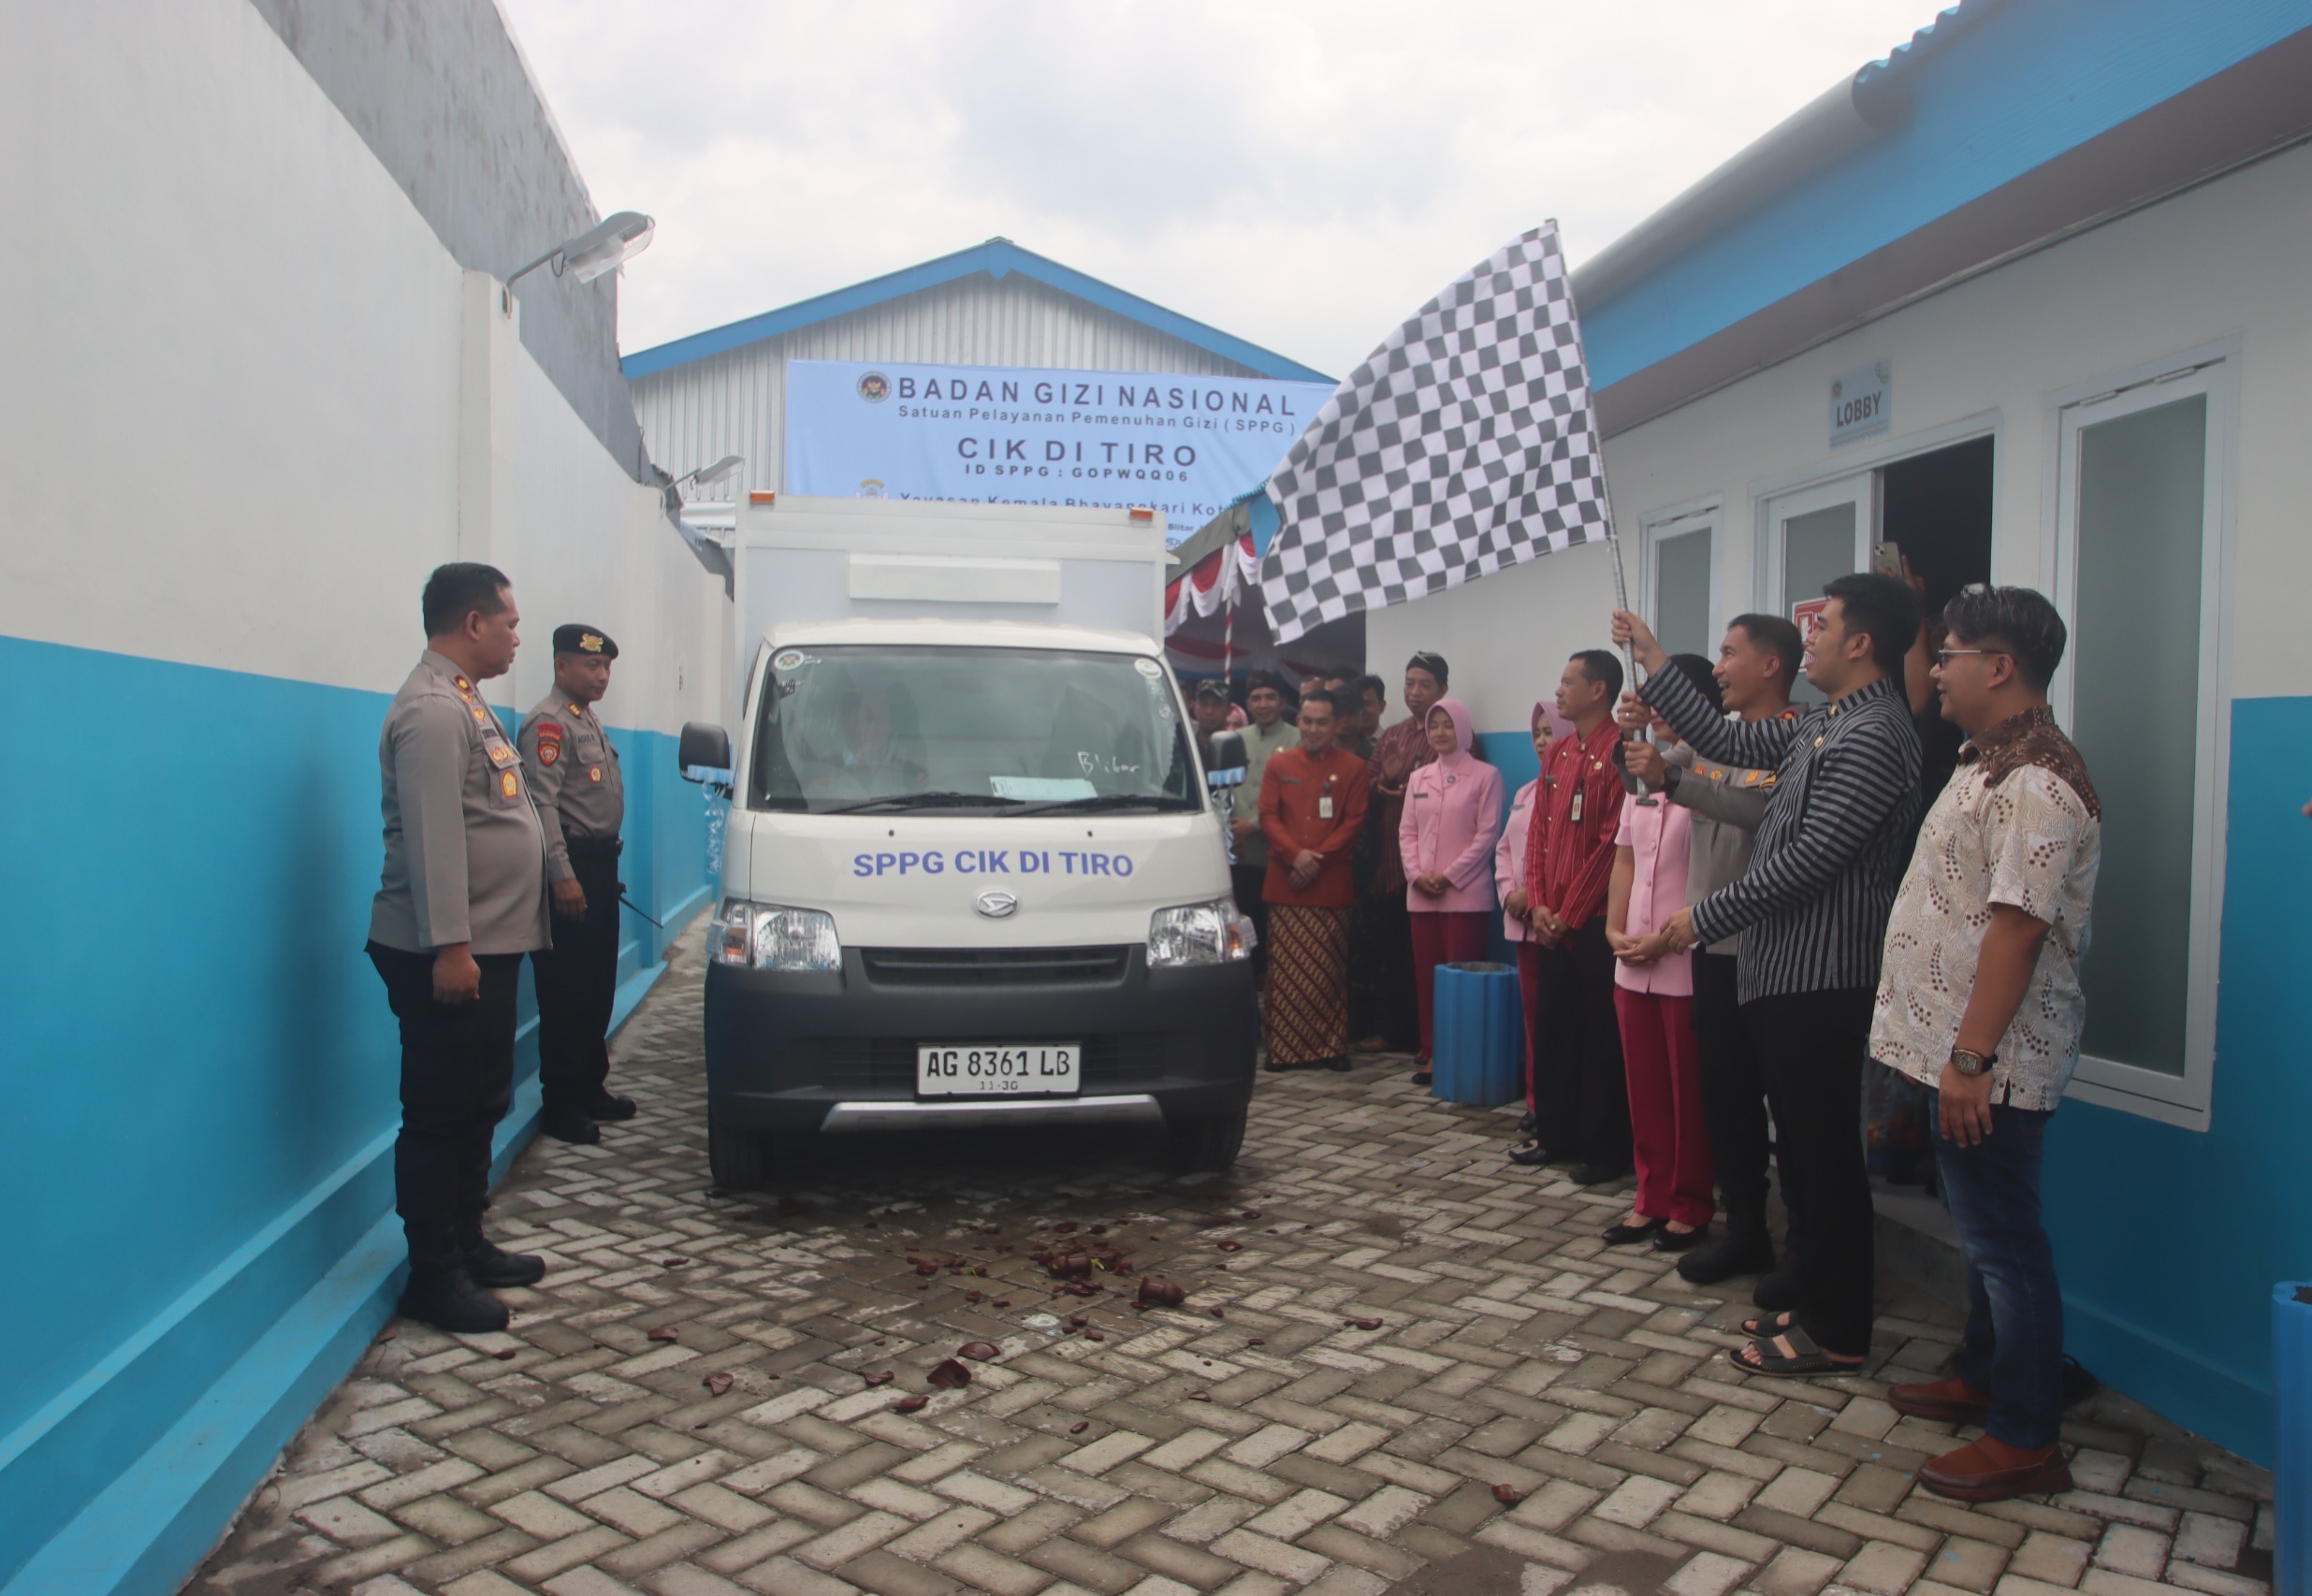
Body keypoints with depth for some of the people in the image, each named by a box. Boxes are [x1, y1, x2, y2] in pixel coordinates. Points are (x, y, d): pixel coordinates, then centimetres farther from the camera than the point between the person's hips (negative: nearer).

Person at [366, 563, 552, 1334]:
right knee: (442, 1116, -3)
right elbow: (431, 839, -23)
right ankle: (433, 1276, 5)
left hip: (487, 948, 10)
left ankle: (466, 1245, 28)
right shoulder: (432, 710, -15)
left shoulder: (463, 702, 17)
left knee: (479, 1107, 17)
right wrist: (448, 947, -26)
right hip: (447, 957, -10)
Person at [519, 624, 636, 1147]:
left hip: (600, 865, 10)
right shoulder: (548, 723, -12)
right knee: (566, 994, -5)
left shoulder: (589, 721, 18)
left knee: (598, 987, 14)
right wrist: (563, 876, -25)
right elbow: (543, 804, -20)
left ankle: (590, 1088, 23)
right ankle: (561, 1105, 0)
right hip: (570, 869, -10)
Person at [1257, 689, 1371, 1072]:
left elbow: (1354, 822, 1)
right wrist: (1295, 855, -11)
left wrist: (1318, 859, -10)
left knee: (1330, 969, 1)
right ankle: (1283, 1047, 5)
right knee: (1285, 970, 0)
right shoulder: (1279, 764, 12)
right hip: (1284, 882, 1)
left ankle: (1331, 1047, 9)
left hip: (1331, 884, -1)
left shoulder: (1352, 768, 7)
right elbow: (1268, 817, 5)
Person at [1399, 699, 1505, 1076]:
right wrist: (1416, 875, -6)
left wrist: (1449, 876, -13)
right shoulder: (1418, 778, 15)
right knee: (1426, 974, 5)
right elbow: (1406, 832, 11)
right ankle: (1431, 1051, 12)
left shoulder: (1485, 775, 0)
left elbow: (1487, 834, -7)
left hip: (1465, 893, -5)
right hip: (1421, 894, 5)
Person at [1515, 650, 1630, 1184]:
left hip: (1594, 920, -8)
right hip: (1552, 922, 8)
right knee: (1551, 1028, 13)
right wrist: (1537, 904, 2)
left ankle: (1607, 1149, 10)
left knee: (1602, 1037, 0)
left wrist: (1570, 912, -13)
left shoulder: (1620, 752, -11)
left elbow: (1612, 841, -15)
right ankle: (1555, 1134, 24)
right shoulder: (1558, 754, 13)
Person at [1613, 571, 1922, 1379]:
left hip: (1820, 975, -10)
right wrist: (1653, 663, 17)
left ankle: (1837, 1332, 12)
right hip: (1785, 968, 10)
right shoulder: (1823, 723, 14)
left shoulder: (1873, 735, -16)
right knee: (1804, 1145, 16)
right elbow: (1728, 742, 18)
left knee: (1825, 1150, 0)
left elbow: (1808, 859, -21)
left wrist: (1705, 918, -14)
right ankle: (1816, 1302, 28)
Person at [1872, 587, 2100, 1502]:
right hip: (1958, 1048, 10)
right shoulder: (1990, 764, 14)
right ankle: (1983, 1380, 34)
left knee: (2002, 1238, -1)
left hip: (1992, 1061, -10)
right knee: (1984, 1230, 20)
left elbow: (2017, 927, -25)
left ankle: (2026, 1441, 9)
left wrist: (1971, 1059, -25)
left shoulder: (2037, 783, -19)